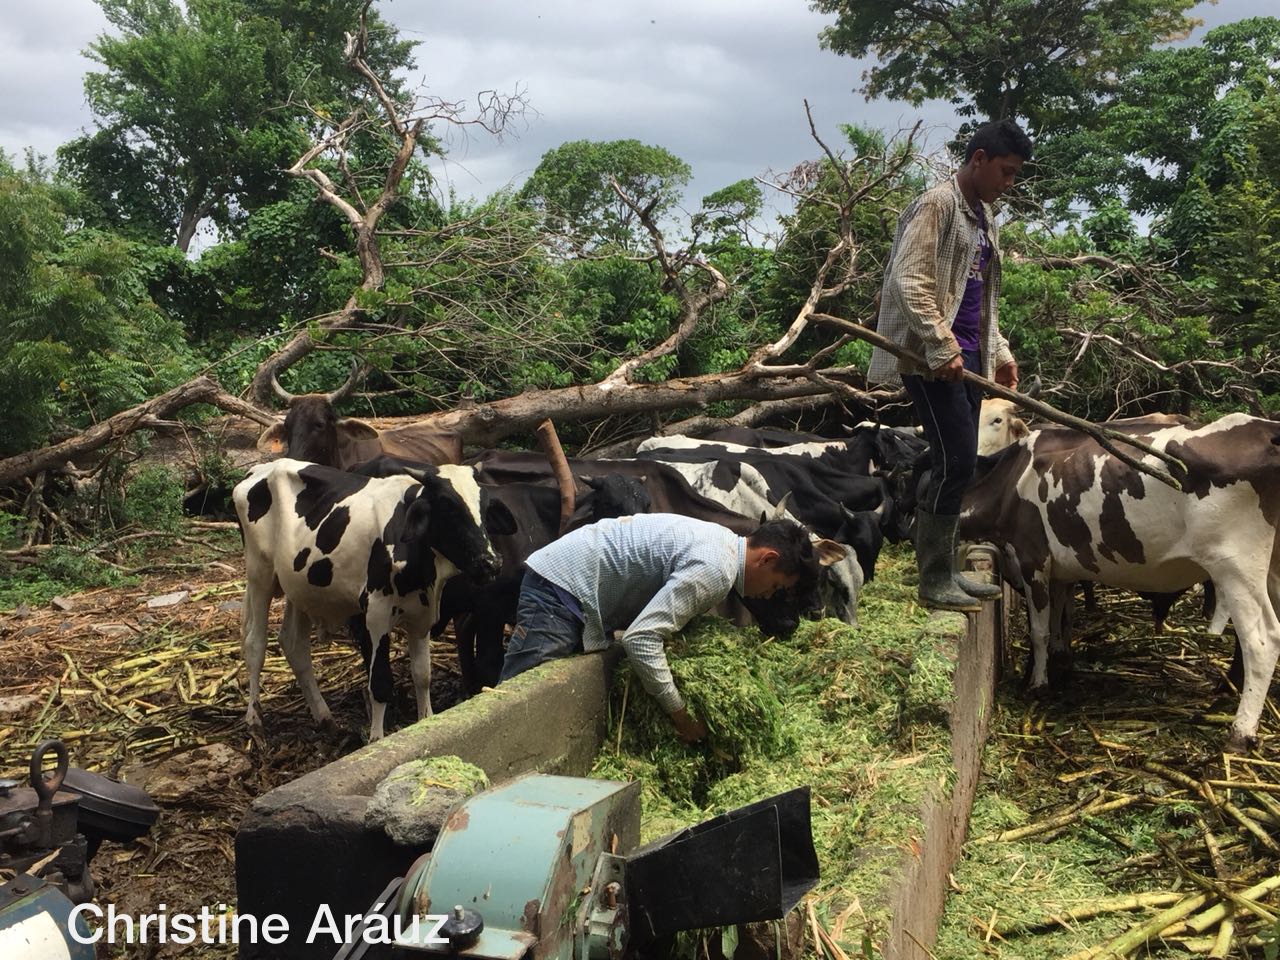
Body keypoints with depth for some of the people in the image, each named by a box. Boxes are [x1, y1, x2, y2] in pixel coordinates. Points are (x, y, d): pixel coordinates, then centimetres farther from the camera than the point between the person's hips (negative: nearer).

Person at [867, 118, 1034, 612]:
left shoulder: (984, 216, 20)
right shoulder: (936, 205, -8)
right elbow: (911, 281, -19)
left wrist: (999, 351, 20)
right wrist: (941, 347, -23)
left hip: (967, 355, 9)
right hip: (933, 357, -9)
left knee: (959, 463, 9)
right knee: (955, 462, -10)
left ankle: (945, 570, 18)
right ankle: (934, 580, 0)